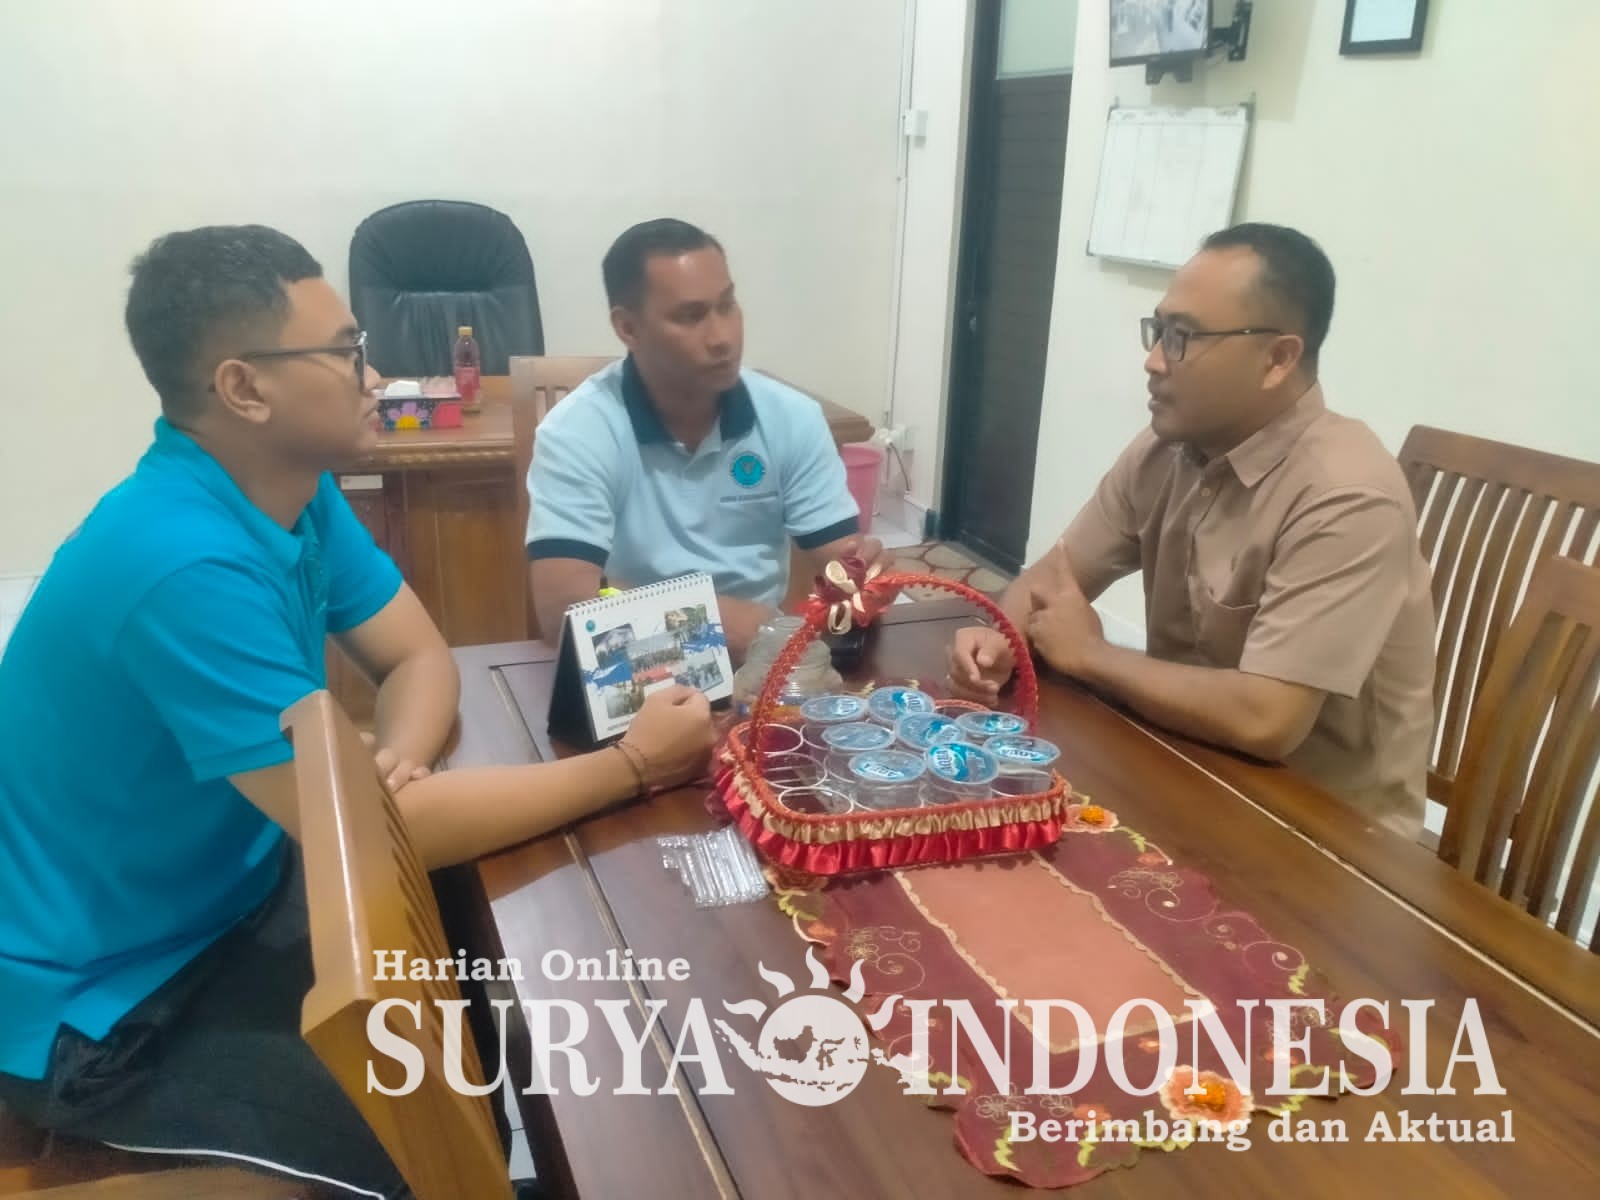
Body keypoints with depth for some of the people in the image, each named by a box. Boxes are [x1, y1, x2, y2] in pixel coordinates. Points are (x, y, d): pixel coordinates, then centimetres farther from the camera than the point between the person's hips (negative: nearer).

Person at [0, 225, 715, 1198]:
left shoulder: (297, 490, -5)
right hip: (100, 1003, -8)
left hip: (229, 896, 8)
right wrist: (631, 768, -27)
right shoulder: (185, 567, -33)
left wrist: (392, 764, -23)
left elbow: (422, 658, 1)